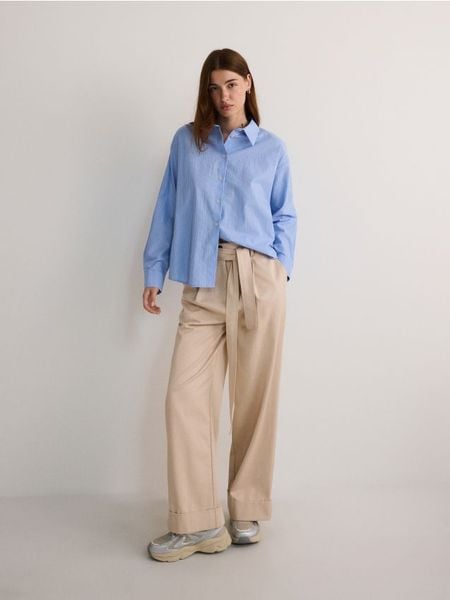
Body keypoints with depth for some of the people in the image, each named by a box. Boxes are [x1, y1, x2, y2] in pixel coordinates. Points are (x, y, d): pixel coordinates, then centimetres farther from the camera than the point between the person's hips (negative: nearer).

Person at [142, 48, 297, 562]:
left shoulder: (271, 148, 12)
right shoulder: (186, 141, 13)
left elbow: (285, 215, 15)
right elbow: (167, 210, 13)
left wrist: (280, 267, 1)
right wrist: (153, 272, 8)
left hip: (259, 280, 0)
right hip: (202, 284, 1)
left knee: (254, 399, 2)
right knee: (184, 397, -7)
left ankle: (246, 512, 18)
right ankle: (196, 523, 3)